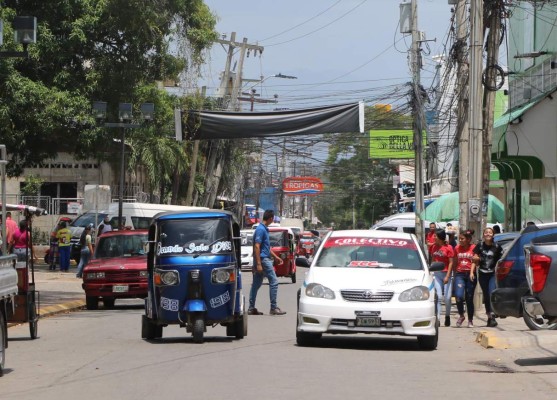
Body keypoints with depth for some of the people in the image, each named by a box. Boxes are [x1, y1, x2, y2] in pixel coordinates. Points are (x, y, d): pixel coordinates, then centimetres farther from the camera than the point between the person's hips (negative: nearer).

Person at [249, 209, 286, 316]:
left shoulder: (264, 229, 15)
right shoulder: (261, 230, -16)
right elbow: (257, 247, -21)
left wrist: (276, 257, 27)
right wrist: (258, 264, -24)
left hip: (263, 259, 10)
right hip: (263, 259, -10)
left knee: (256, 284, 10)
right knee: (274, 282, -6)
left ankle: (251, 308, 12)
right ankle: (274, 308, -4)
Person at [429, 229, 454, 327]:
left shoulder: (448, 247, -7)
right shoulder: (434, 246, 7)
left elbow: (451, 263, -7)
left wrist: (447, 276, -13)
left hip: (446, 273, -3)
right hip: (437, 274, 3)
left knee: (447, 297, -2)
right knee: (438, 296, -6)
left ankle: (447, 316, 20)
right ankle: (437, 318, -8)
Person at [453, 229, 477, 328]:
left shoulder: (473, 248, 0)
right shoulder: (457, 248, 9)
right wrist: (455, 272, 12)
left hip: (470, 274, -2)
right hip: (459, 274, 2)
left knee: (469, 298, 4)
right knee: (459, 296, -16)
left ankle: (470, 320, 18)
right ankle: (461, 315, 8)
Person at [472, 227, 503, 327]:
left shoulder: (497, 247, -1)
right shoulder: (480, 246, 3)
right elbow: (475, 260, 6)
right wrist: (472, 271, -3)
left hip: (493, 274, -2)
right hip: (482, 274, 2)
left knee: (492, 294, -16)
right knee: (486, 296, 8)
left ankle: (492, 316, -20)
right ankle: (489, 316, 18)